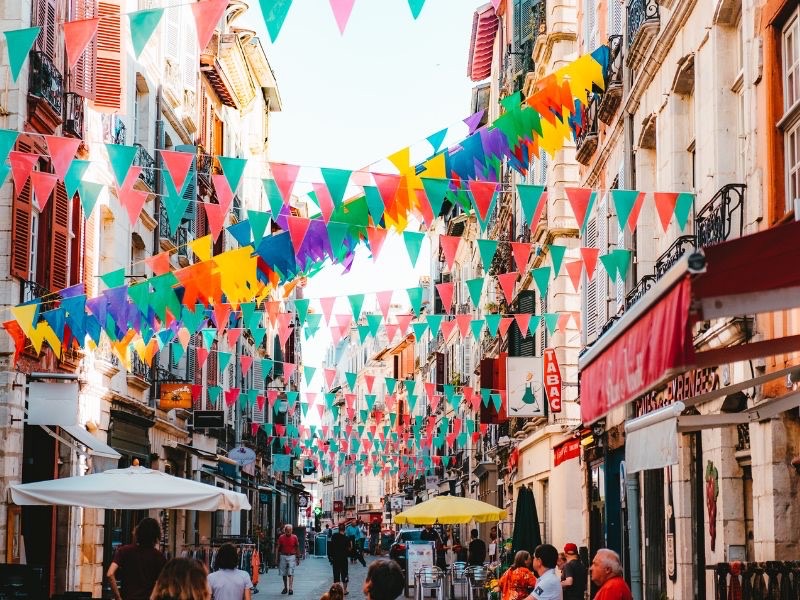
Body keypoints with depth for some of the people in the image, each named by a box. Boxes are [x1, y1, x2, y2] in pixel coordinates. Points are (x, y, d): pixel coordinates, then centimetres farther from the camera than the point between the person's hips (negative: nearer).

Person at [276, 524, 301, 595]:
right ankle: (285, 588, 22)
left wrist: (298, 558, 3)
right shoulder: (281, 537, 1)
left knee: (290, 573, -9)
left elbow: (297, 548, 6)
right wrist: (278, 558, 7)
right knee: (284, 574, 9)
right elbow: (279, 548, 7)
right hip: (283, 556, 2)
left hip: (292, 556, -2)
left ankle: (290, 588, -13)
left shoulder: (294, 537, -1)